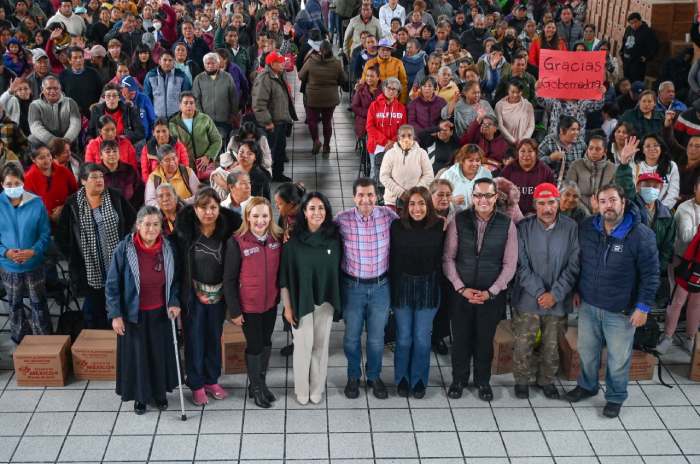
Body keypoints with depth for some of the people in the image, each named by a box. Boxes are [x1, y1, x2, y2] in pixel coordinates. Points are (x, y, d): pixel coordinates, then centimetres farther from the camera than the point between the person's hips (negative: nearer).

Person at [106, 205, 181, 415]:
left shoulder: (168, 248, -9)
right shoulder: (124, 249, -18)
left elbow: (174, 279, 6)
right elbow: (112, 284, -11)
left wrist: (174, 302, -7)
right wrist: (115, 314, -12)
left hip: (160, 313, 3)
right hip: (134, 314, -2)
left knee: (160, 353, 14)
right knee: (137, 354, 10)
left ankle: (160, 392, 35)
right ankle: (140, 396, 30)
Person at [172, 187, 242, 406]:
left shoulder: (228, 227, -9)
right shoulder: (184, 229, -13)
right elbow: (179, 262, -9)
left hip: (218, 294, 2)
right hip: (193, 294, -2)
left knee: (214, 338, 15)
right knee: (194, 339, 8)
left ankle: (212, 380, 32)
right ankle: (196, 385, 23)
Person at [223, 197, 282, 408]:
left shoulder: (278, 239, -4)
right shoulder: (237, 242, -16)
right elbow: (229, 279, -12)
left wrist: (282, 297, -1)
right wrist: (234, 310, -12)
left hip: (270, 303, 4)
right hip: (249, 305, -4)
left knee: (266, 342, 18)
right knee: (254, 345, 9)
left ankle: (261, 382, 38)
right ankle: (256, 387, 30)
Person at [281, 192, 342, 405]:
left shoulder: (334, 237, -4)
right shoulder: (293, 240, -11)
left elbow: (338, 271, 5)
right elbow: (285, 276, -6)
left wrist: (338, 301, 6)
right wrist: (287, 306, -5)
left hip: (325, 301, 2)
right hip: (301, 301, -2)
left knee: (321, 346, 11)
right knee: (303, 346, 5)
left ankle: (317, 389, 28)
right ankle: (301, 391, 24)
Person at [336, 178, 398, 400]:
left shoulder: (388, 215, -10)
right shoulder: (342, 219, -13)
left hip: (380, 286, 1)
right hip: (352, 286, -1)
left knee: (377, 337, 14)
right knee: (352, 336, 15)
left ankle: (374, 376, 37)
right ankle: (353, 376, 38)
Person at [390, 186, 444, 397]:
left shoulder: (439, 226, -9)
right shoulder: (397, 226, -9)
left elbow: (442, 258, -3)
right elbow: (391, 259, -3)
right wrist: (392, 288, -3)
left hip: (428, 287, 0)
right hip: (402, 286, 0)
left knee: (422, 338, 9)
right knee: (404, 337, 11)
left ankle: (419, 380, 28)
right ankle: (402, 379, 30)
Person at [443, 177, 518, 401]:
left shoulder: (507, 224, -6)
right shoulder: (458, 221, -7)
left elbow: (510, 264, -3)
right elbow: (448, 258, -4)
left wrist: (490, 292, -10)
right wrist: (461, 288, -10)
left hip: (492, 294, 0)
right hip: (461, 292, 0)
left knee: (485, 339, 13)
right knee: (460, 338, 12)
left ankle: (483, 381, 34)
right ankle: (459, 379, 32)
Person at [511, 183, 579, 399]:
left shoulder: (571, 228, -7)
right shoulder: (523, 227, -8)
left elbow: (573, 266, -7)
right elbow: (521, 265, -9)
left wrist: (555, 294, -13)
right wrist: (539, 292, -16)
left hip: (558, 301, 1)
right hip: (527, 299, -1)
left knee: (552, 346, 14)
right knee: (522, 345, 6)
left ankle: (547, 380, 37)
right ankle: (522, 380, 29)